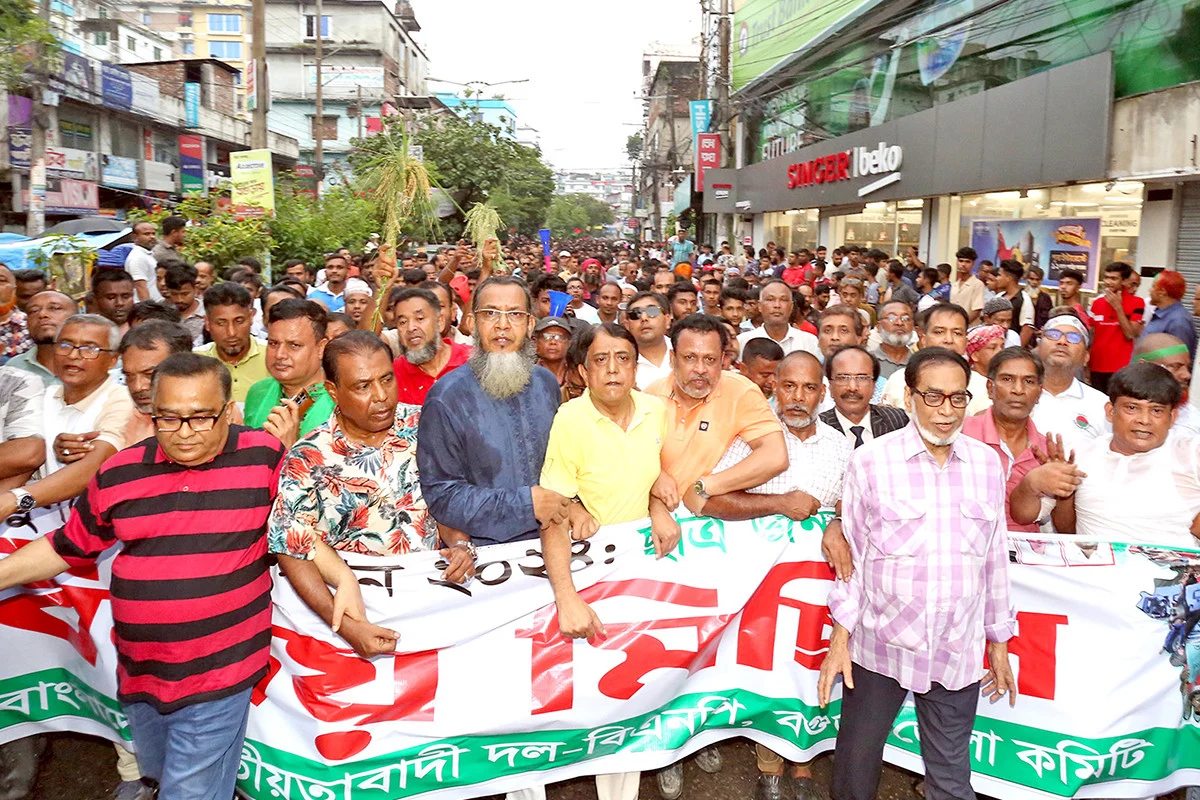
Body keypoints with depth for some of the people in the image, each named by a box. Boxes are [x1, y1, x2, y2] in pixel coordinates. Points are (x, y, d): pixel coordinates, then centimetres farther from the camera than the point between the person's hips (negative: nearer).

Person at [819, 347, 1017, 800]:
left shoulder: (987, 464, 3)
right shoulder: (870, 462, -7)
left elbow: (995, 558, 10)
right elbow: (853, 556, -2)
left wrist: (999, 643, 13)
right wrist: (839, 641, -3)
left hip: (958, 654, 2)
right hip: (880, 645, -2)